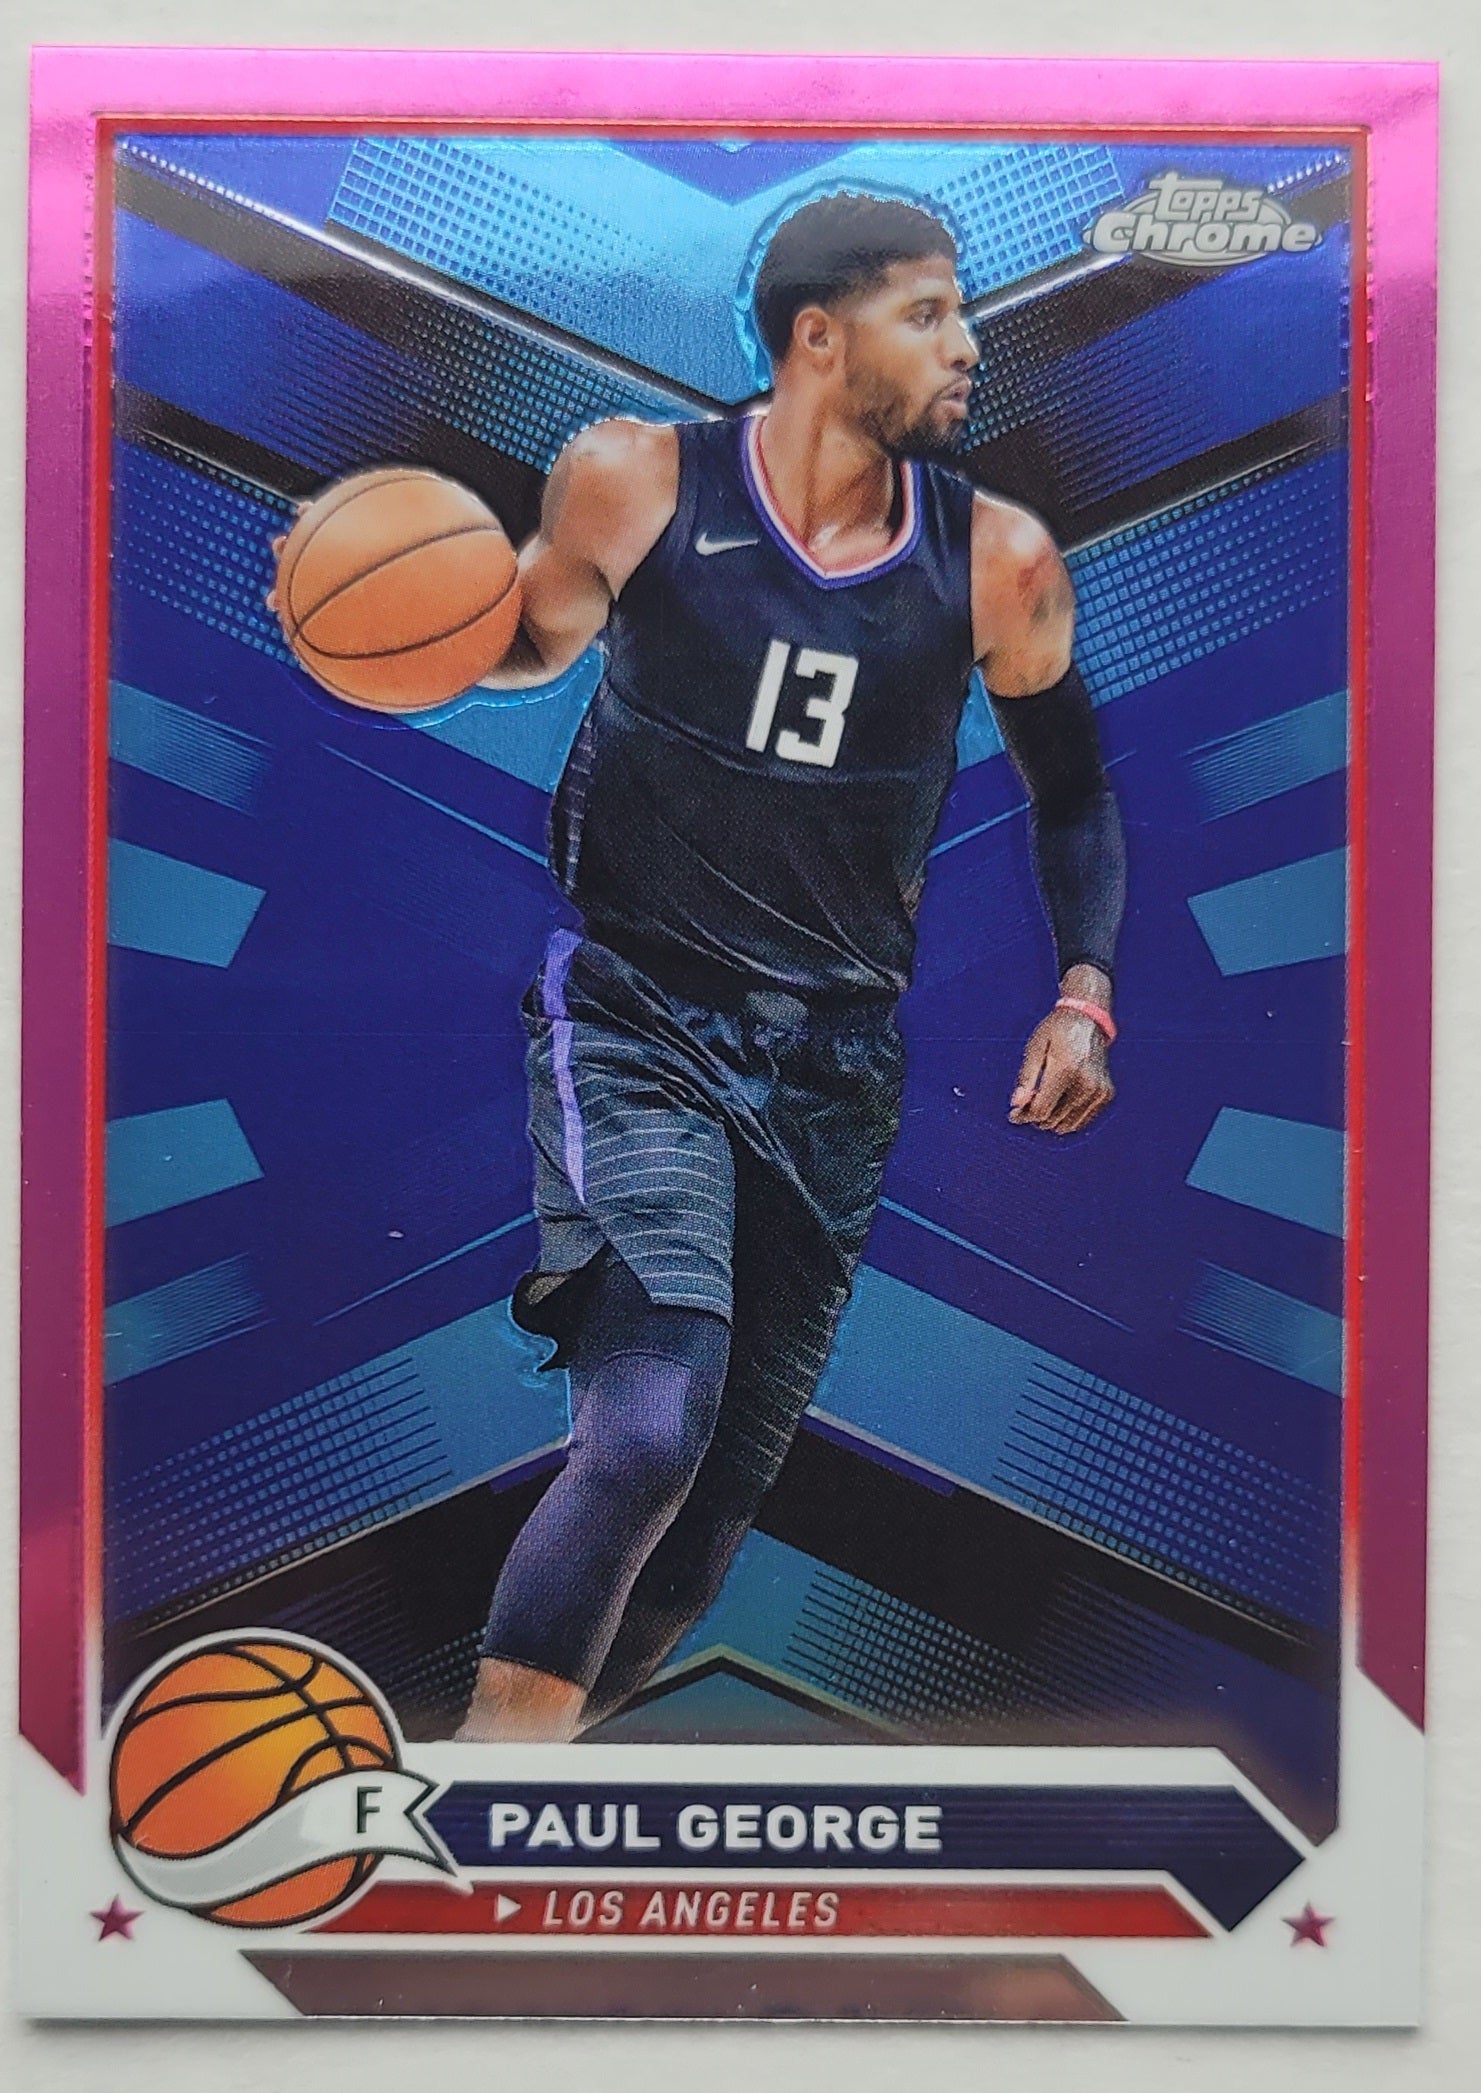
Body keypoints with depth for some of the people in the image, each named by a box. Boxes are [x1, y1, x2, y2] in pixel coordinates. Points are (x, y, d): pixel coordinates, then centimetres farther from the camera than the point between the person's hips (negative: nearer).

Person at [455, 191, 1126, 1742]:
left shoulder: (997, 562, -1)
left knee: (713, 1511, 9)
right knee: (650, 1429, -24)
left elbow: (1070, 790, 13)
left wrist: (1084, 993, -2)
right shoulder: (638, 482, -6)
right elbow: (537, 639, 12)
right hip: (637, 1019, -3)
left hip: (838, 1062, 4)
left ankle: (543, 1736, 35)